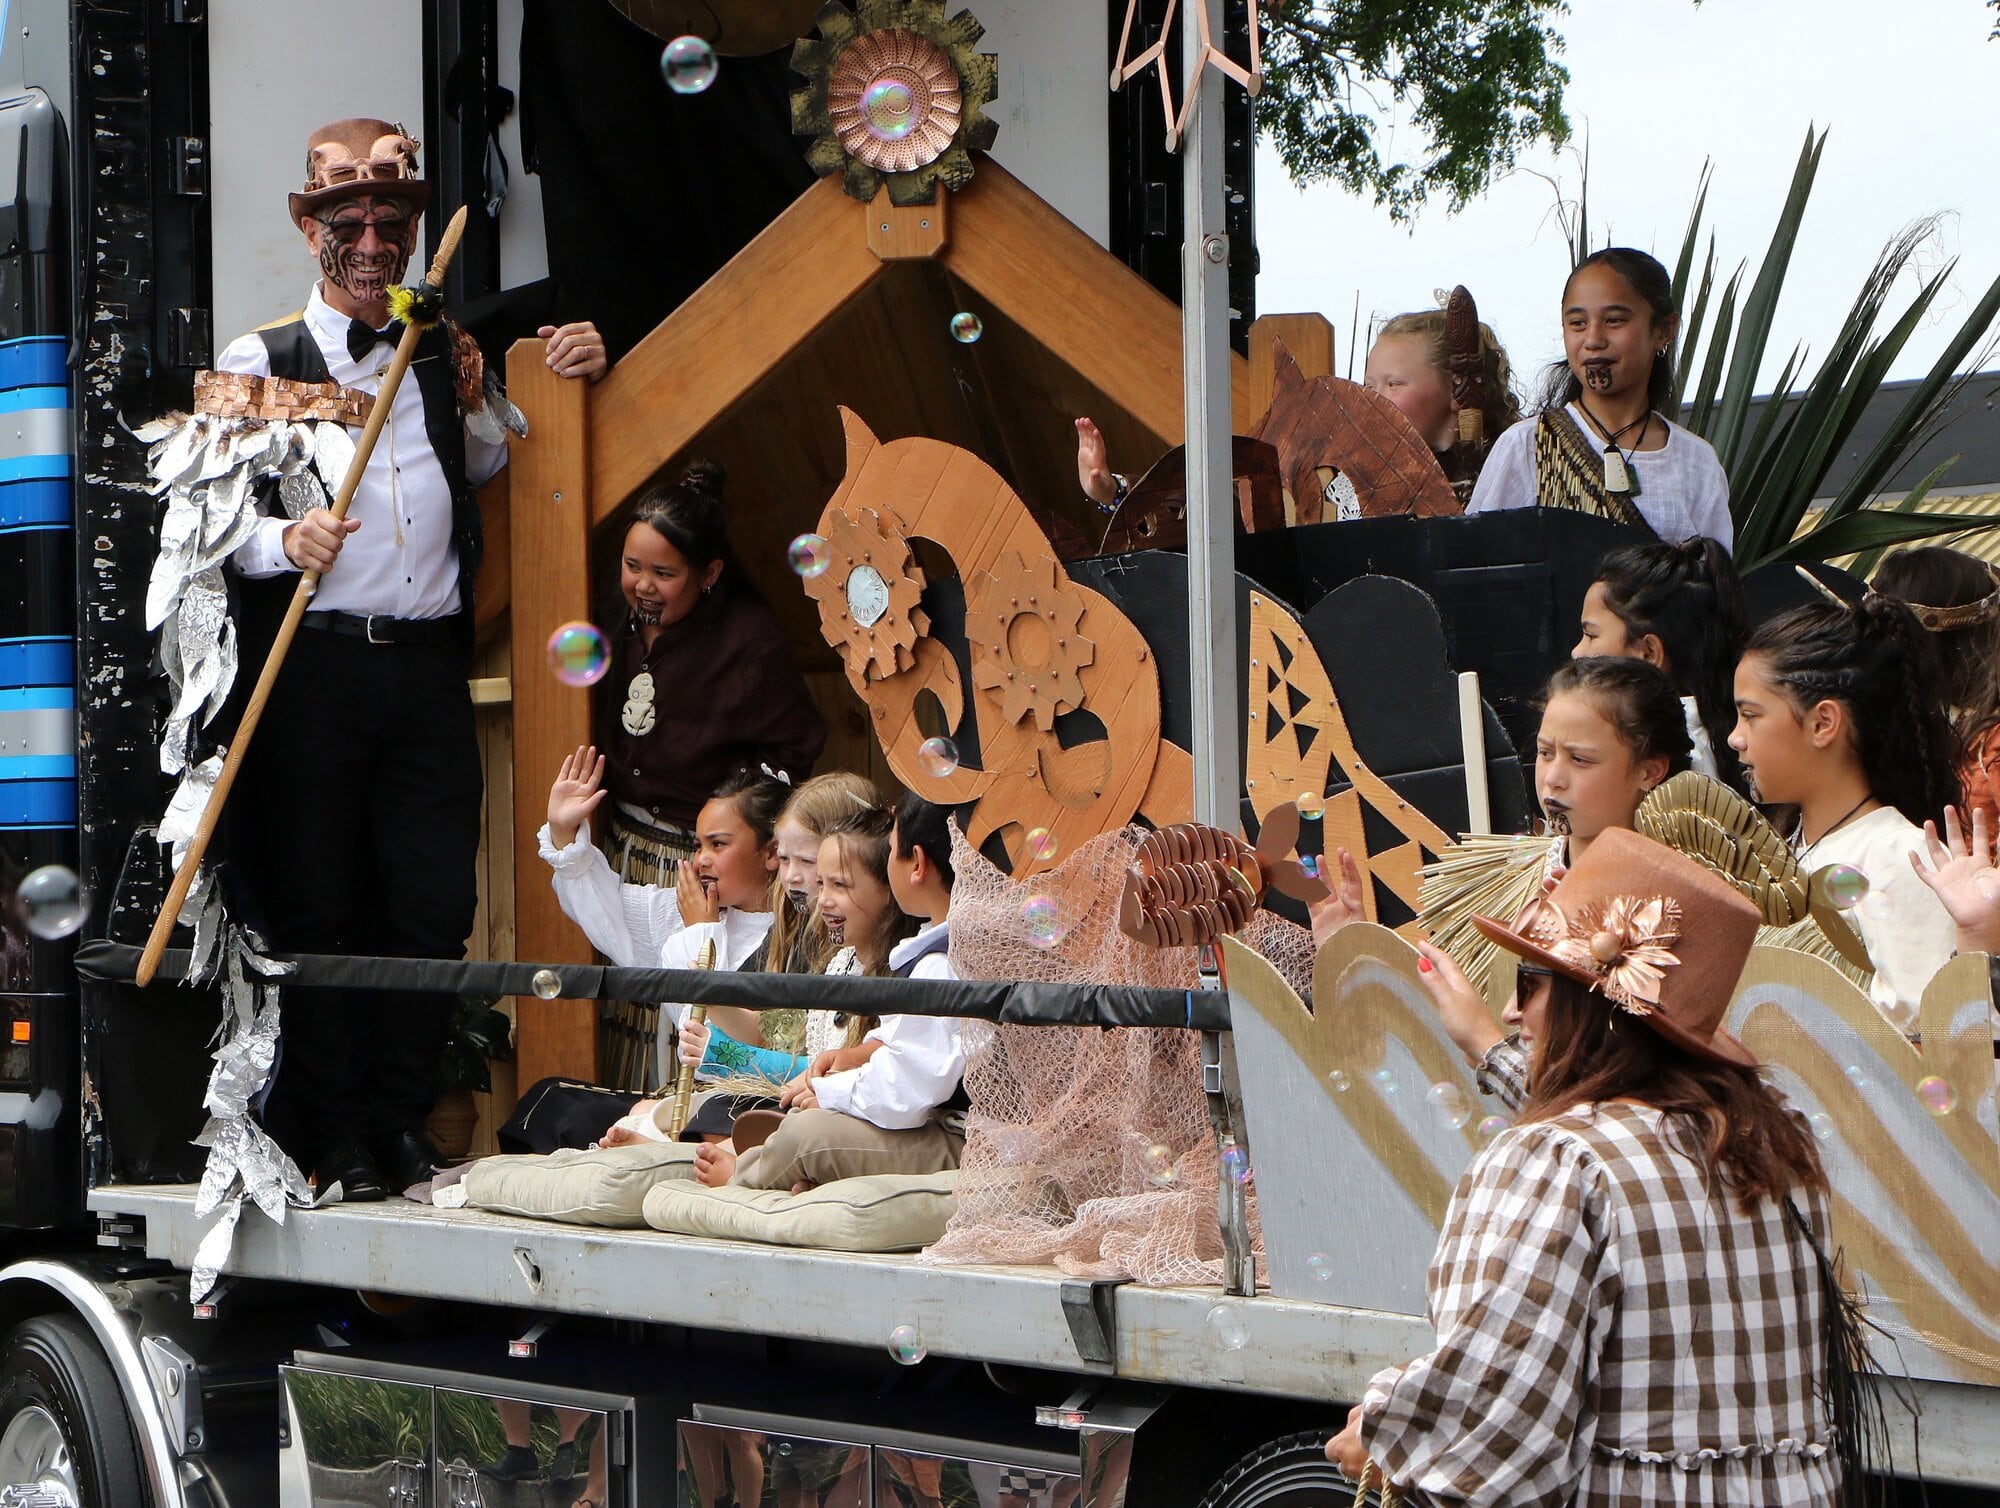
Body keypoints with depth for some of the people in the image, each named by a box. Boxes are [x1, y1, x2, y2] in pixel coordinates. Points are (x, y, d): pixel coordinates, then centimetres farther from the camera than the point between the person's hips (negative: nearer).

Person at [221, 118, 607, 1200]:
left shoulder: (447, 359, 19)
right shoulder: (259, 361, 7)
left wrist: (568, 381, 14)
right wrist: (285, 541, -20)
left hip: (429, 664, 3)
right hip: (312, 664, -3)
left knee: (434, 908, 1)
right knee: (316, 909, 0)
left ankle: (402, 1125, 13)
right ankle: (331, 1139, 9)